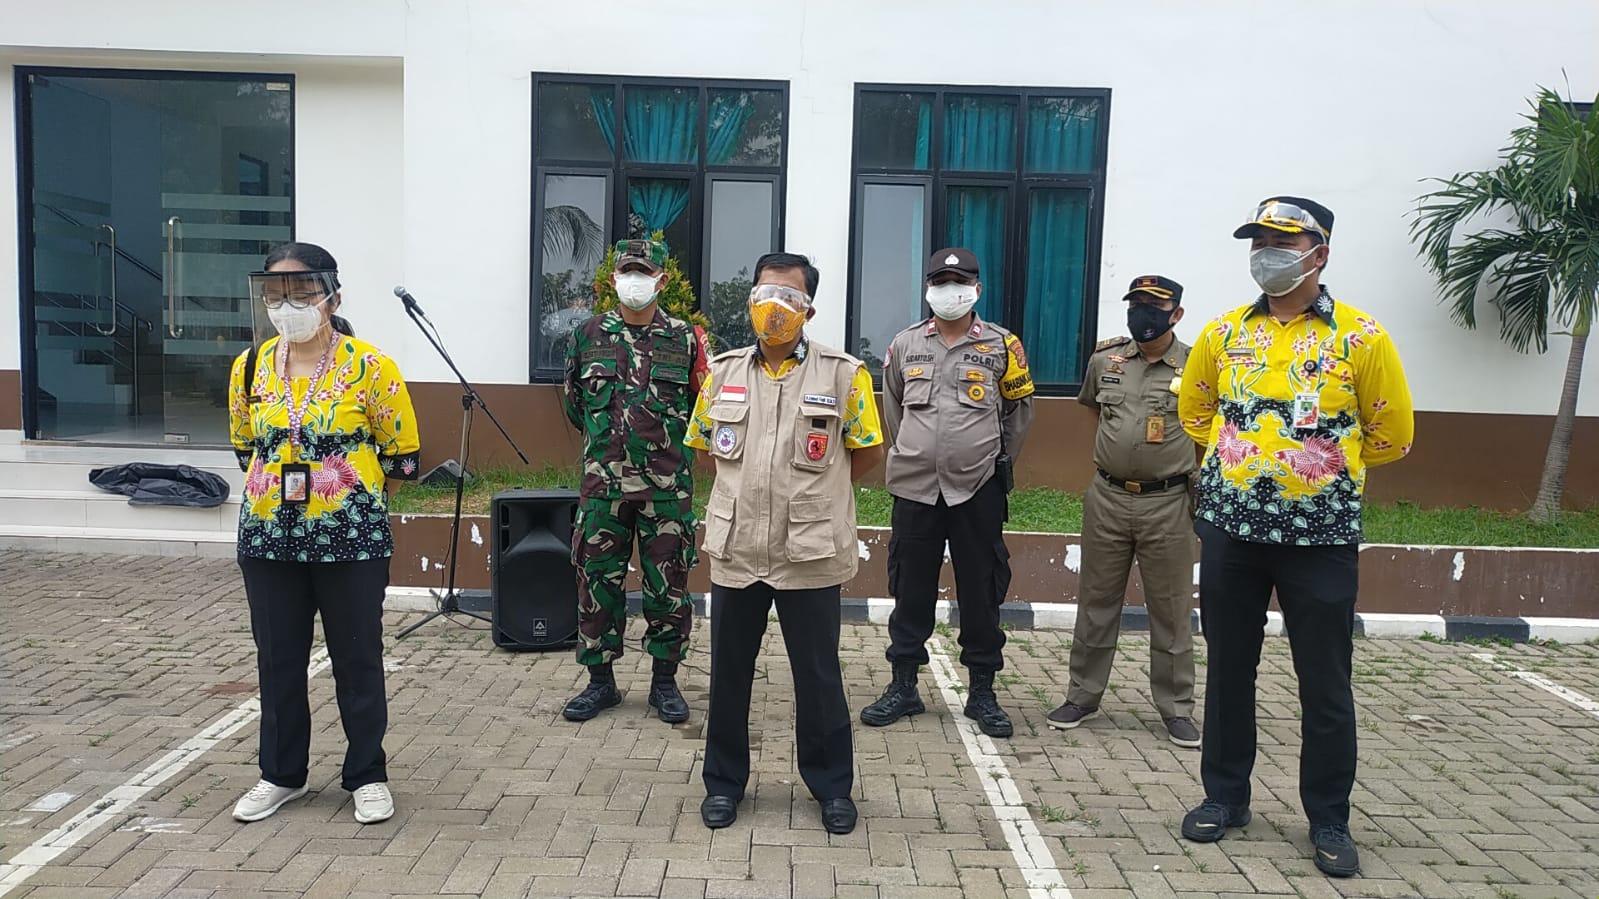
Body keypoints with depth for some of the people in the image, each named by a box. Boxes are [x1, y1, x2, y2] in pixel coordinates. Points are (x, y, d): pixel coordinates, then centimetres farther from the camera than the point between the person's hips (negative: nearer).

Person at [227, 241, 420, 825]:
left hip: (350, 540, -4)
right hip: (268, 537, 4)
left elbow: (401, 455, -3)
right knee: (278, 661, 14)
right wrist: (278, 490, 9)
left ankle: (368, 775, 22)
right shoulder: (250, 368, 3)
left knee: (357, 659, 7)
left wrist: (348, 493, 1)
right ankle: (282, 773, 31)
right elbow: (245, 446, 18)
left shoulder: (369, 367, -10)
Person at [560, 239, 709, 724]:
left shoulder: (685, 339, 2)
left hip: (667, 487, -1)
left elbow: (702, 408, 8)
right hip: (603, 483, 1)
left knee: (668, 585, 5)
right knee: (598, 581, 7)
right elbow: (573, 404, 15)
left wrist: (668, 444, 5)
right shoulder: (588, 335, 5)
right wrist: (608, 437, 13)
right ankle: (601, 680, 21)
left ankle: (665, 681, 20)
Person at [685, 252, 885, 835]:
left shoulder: (842, 374, -5)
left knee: (818, 675, 8)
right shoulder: (723, 372, 5)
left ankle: (832, 786, 26)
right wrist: (751, 490, 12)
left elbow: (867, 452, 3)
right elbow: (704, 445, 18)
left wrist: (816, 495, 8)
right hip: (735, 550, 3)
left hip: (810, 553, -3)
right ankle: (724, 781, 30)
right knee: (728, 671, 13)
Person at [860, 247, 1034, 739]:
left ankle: (982, 692, 18)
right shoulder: (905, 344, 6)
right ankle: (903, 686, 20)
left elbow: (1019, 408, 13)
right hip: (914, 487, 2)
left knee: (981, 591, 5)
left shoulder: (1000, 346, 1)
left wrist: (997, 458, 11)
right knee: (910, 588, 7)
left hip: (978, 490, -1)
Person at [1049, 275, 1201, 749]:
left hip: (1168, 504, -2)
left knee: (1171, 611, 6)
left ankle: (1177, 708, 18)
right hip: (1107, 499, 3)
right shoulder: (1105, 358, 5)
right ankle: (1083, 695, 22)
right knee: (1096, 602, 10)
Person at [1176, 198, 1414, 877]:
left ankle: (1329, 819, 22)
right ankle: (1225, 795, 28)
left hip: (1322, 535, -2)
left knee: (1325, 683, 6)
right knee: (1228, 670, 12)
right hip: (1230, 528, 3)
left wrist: (1323, 466, 10)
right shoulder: (1223, 333, 4)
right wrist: (1243, 458, 11)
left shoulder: (1360, 336, -4)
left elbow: (1392, 434, 4)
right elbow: (1194, 411, 20)